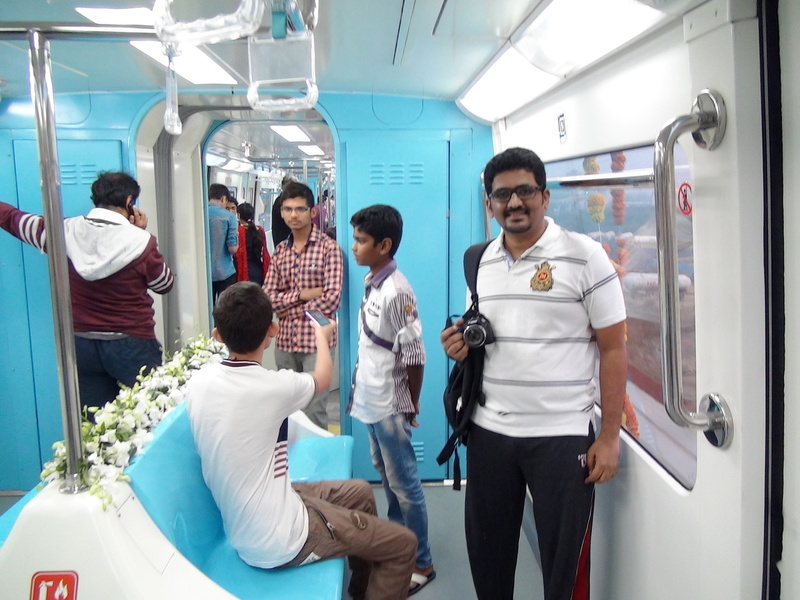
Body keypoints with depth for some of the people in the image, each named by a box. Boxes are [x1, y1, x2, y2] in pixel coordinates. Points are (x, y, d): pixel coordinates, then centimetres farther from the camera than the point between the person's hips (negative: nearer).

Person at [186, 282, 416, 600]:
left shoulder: (198, 382, -8)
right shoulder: (271, 386, -23)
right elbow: (322, 378, 1)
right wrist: (322, 337, 20)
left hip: (242, 530, 8)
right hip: (279, 543, -7)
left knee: (359, 492, 25)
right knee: (403, 544, 4)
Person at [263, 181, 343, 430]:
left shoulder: (328, 248, -8)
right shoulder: (280, 250, 9)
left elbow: (331, 299, -17)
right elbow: (267, 297, 3)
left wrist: (288, 309, -8)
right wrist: (300, 294, -12)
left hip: (317, 341, -5)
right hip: (285, 341, 6)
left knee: (314, 414, 0)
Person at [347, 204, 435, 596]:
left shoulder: (396, 291, -22)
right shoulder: (370, 282, 5)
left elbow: (414, 357, -19)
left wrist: (411, 408, -10)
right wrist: (362, 387, 13)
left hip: (390, 406, -9)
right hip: (371, 401, 9)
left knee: (404, 485, 5)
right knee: (386, 477, 22)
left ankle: (421, 563, 20)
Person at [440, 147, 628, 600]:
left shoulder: (585, 256, -8)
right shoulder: (481, 262, 8)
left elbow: (613, 350, -8)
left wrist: (610, 436, -11)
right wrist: (462, 346, -4)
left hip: (562, 436, -4)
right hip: (488, 431, 5)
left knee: (566, 563, 10)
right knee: (486, 551, 18)